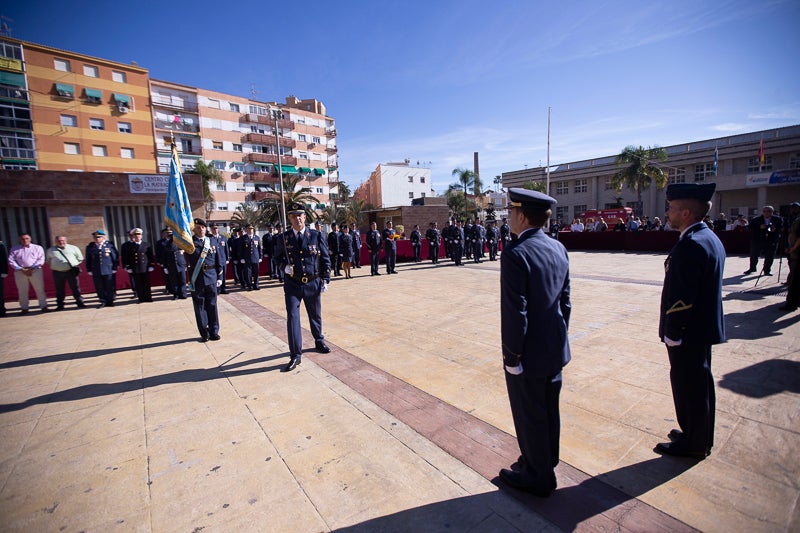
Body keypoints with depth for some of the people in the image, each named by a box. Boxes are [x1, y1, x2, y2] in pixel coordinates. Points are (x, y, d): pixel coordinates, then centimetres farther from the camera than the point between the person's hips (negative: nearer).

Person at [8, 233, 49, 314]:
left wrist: (31, 269, -11)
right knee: (22, 291, 4)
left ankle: (43, 306, 1)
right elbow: (11, 260, 4)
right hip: (20, 272, 2)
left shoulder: (38, 248, 9)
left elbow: (41, 260, -1)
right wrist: (21, 269, -9)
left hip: (35, 270, -2)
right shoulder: (14, 249, 14)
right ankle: (24, 308, 9)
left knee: (40, 289, -3)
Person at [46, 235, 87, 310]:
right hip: (57, 273, 2)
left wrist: (75, 264, 4)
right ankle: (60, 305, 16)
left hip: (71, 271, -2)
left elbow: (80, 258, 14)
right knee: (59, 290, 7)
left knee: (75, 288, 1)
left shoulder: (73, 248, 7)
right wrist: (53, 266, 11)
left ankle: (80, 302, 8)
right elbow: (48, 260, 24)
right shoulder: (50, 250, 12)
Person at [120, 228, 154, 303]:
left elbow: (151, 256, 9)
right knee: (138, 285, 3)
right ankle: (141, 298, 11)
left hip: (146, 268, 1)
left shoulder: (147, 244, 8)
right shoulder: (126, 245, 4)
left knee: (147, 284, 5)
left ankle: (148, 298, 12)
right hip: (134, 269, -1)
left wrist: (151, 265, 3)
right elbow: (124, 258, 3)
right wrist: (127, 267, -3)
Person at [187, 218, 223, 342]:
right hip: (197, 279, -2)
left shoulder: (212, 242, 8)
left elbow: (219, 262, 11)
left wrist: (219, 277, 8)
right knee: (200, 307, 5)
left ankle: (214, 332, 19)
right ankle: (204, 333, 17)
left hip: (211, 279, 2)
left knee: (212, 305, 8)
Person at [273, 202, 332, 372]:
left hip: (313, 283, 1)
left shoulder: (317, 236, -2)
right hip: (292, 284, -1)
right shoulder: (283, 237, -2)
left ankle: (319, 342, 41)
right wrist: (284, 267, -13)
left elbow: (325, 259, 3)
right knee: (292, 316, -7)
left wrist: (325, 279, -2)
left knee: (315, 315, 17)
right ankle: (295, 355, 2)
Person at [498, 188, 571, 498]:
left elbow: (515, 312, -23)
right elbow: (565, 301, 8)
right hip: (555, 349, 8)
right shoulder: (558, 248, 2)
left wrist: (512, 356, -14)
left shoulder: (515, 254, -23)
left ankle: (537, 478, 33)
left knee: (530, 417, 12)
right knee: (549, 411, 24)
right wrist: (559, 337, 18)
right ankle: (546, 464, 45)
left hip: (529, 354, -8)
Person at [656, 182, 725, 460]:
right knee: (699, 384, 21)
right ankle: (700, 437, 39)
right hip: (704, 327, 10)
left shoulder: (690, 244, -24)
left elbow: (681, 296, -26)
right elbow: (705, 288, 14)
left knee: (688, 386, 6)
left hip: (688, 332, -10)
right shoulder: (710, 238, 9)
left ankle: (693, 444, 24)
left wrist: (672, 332, -18)